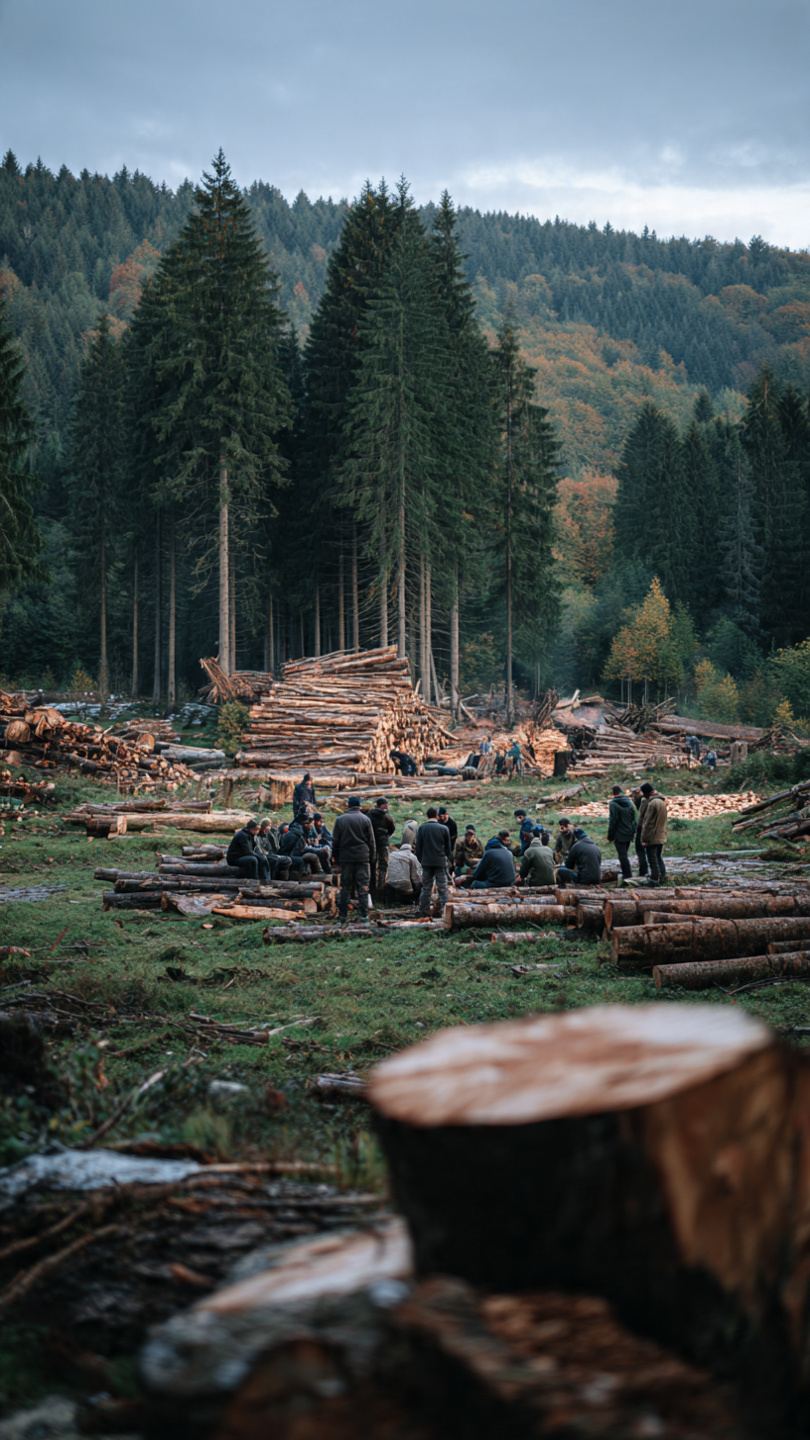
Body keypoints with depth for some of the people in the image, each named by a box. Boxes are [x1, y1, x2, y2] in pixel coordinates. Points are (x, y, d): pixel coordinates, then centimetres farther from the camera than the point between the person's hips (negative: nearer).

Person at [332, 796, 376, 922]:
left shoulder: (340, 820, 4)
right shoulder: (365, 819, -1)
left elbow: (335, 841, 6)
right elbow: (371, 841, 1)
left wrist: (335, 857, 13)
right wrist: (372, 858, 8)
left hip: (345, 857, 2)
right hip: (363, 858, -2)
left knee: (345, 887, 6)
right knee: (363, 886, 0)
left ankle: (343, 915, 7)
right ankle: (364, 914, -5)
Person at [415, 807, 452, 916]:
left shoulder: (421, 828, -1)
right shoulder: (444, 829, -4)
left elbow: (418, 847, 2)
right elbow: (448, 847, 4)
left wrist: (420, 860, 13)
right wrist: (447, 860, 17)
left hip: (426, 862, 2)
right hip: (441, 862, -2)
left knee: (426, 887, 8)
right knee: (442, 888, 3)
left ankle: (424, 909, 8)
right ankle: (443, 910, -2)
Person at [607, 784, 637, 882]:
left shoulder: (613, 804, -14)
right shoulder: (629, 802, 8)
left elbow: (613, 821, -14)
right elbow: (634, 818, 12)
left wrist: (610, 835, -6)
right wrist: (633, 831, 17)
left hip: (619, 834, -7)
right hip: (629, 834, 7)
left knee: (622, 856, -4)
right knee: (624, 855, 18)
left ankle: (627, 875, -6)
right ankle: (627, 873, 23)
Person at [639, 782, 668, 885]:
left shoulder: (652, 803, -19)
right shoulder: (662, 801, 10)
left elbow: (647, 823, -18)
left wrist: (644, 838, -14)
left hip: (652, 838, -9)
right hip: (662, 837, 9)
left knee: (653, 861, -1)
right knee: (659, 858, 17)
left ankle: (655, 879, 3)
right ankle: (662, 878, 19)